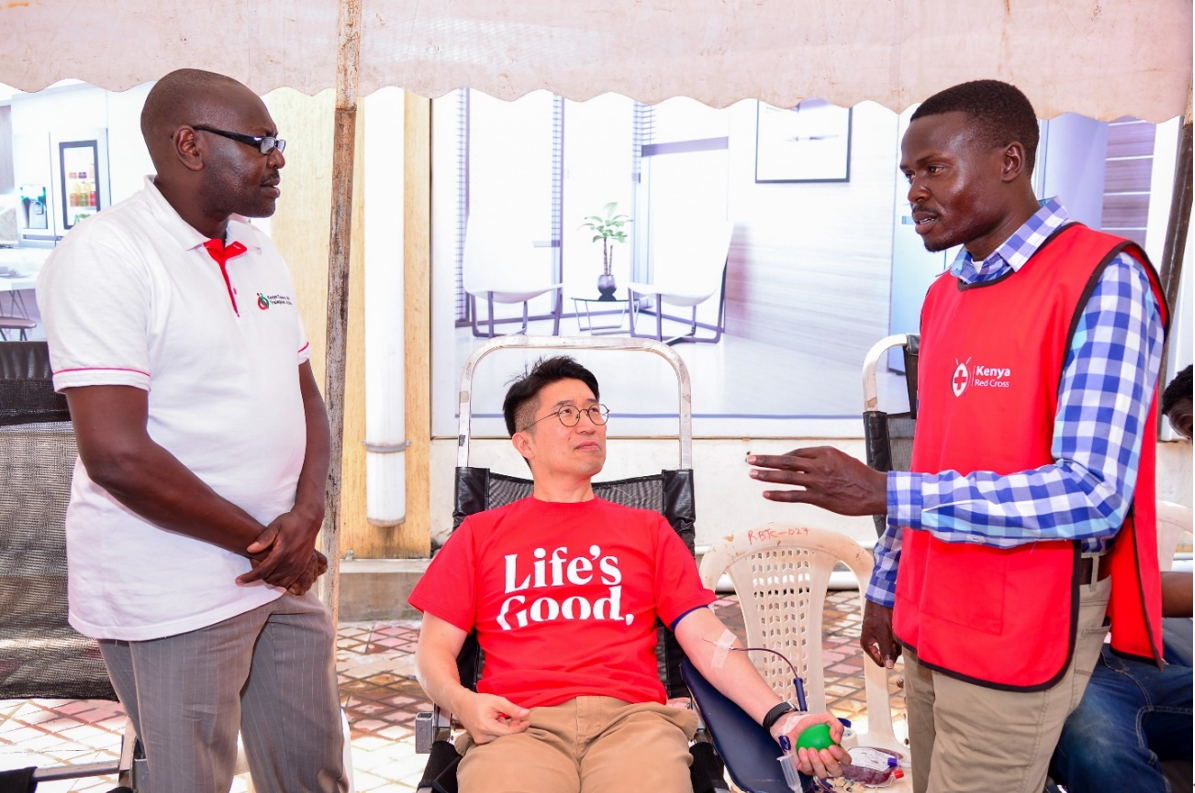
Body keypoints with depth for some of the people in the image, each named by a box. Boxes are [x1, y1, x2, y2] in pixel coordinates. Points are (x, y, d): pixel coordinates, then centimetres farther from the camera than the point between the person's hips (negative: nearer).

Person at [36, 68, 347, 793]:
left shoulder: (262, 255, 10)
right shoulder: (106, 255, -14)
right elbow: (116, 455, -21)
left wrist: (307, 517, -5)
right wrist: (260, 541, -13)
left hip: (283, 571, 7)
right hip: (173, 595, -7)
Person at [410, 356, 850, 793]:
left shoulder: (648, 529, 21)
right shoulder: (479, 534, 19)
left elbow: (706, 637, 12)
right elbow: (435, 648, 15)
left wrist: (779, 719, -4)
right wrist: (463, 703, -8)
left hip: (631, 717, 1)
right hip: (521, 723, -1)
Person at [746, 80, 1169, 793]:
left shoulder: (1102, 282, -14)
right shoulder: (946, 295, 11)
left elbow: (1094, 495, -22)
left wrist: (885, 495, -26)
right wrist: (889, 586, 16)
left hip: (1020, 634, -7)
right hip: (932, 624, 7)